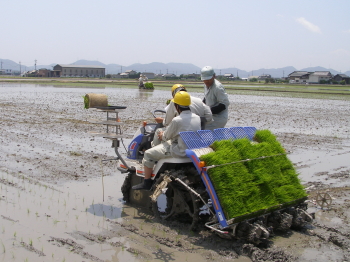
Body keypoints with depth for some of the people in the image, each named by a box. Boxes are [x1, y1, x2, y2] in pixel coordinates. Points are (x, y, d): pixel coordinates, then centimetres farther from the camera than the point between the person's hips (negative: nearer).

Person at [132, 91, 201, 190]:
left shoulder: (177, 120, -21)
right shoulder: (197, 118, 1)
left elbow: (166, 136, -8)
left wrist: (162, 136, 16)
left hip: (180, 152, -8)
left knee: (148, 154, 2)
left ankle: (147, 183, 11)